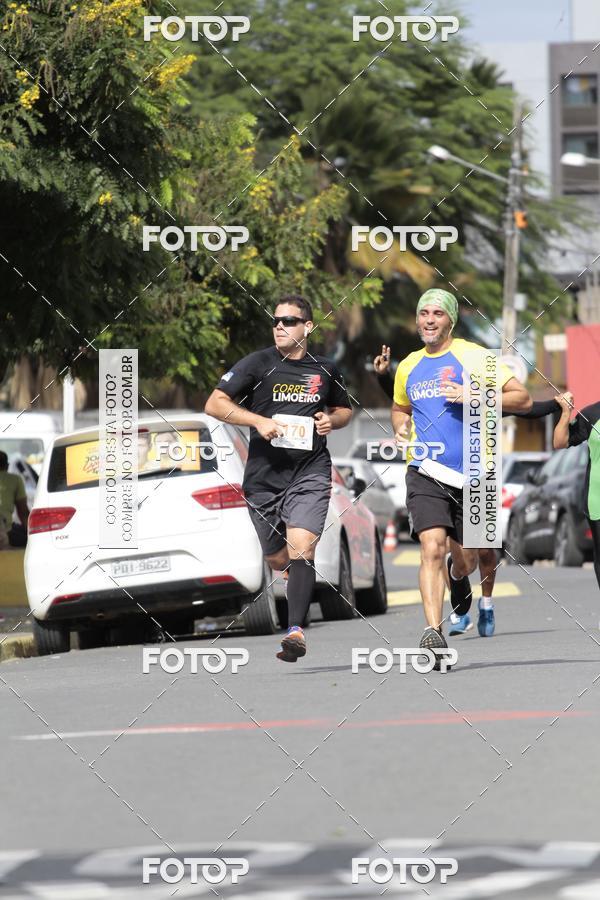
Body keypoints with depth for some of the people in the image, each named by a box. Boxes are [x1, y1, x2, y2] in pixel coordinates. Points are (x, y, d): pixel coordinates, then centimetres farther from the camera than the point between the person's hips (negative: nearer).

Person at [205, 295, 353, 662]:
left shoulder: (326, 370, 7)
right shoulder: (257, 364, 0)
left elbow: (344, 409, 25)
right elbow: (215, 404, -4)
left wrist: (332, 420, 1)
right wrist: (259, 421, -16)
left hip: (310, 474, -1)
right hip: (264, 476, 1)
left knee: (301, 548, -21)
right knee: (279, 559, 11)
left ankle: (296, 631, -25)